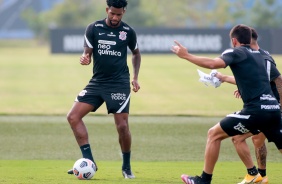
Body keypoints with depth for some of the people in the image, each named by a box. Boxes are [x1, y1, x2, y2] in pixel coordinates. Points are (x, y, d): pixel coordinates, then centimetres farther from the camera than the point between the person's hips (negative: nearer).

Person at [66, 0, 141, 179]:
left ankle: (127, 167, 13)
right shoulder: (93, 28, -2)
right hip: (97, 82, 2)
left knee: (122, 126, -9)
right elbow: (87, 53, -1)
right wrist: (84, 59, -24)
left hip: (119, 84, -2)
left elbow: (136, 53, 16)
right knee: (73, 117, -10)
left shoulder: (128, 31, -1)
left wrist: (135, 77, 7)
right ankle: (89, 162, -6)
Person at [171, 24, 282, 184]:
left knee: (214, 134, 6)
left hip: (255, 109, -6)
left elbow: (213, 63, -17)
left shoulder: (236, 52, 2)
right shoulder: (258, 55, 24)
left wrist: (186, 55, -8)